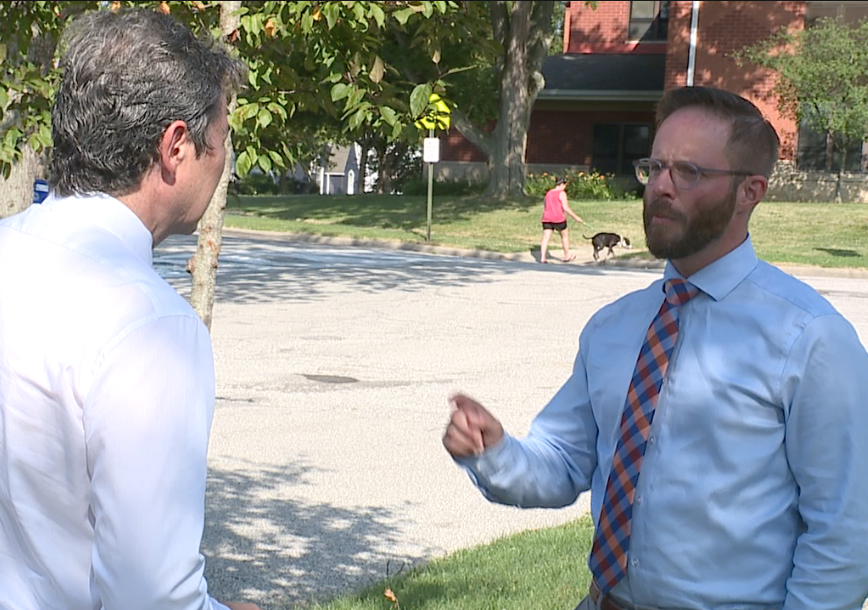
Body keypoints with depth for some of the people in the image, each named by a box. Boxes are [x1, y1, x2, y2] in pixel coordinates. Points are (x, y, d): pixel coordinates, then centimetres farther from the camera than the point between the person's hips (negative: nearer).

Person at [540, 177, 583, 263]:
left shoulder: (548, 193, 15)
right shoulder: (562, 193, -6)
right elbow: (565, 208, -14)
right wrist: (575, 217, -8)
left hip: (547, 219, 5)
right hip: (558, 219, -5)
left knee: (545, 238, -1)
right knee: (565, 236, 14)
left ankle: (542, 258, -13)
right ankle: (566, 256, 24)